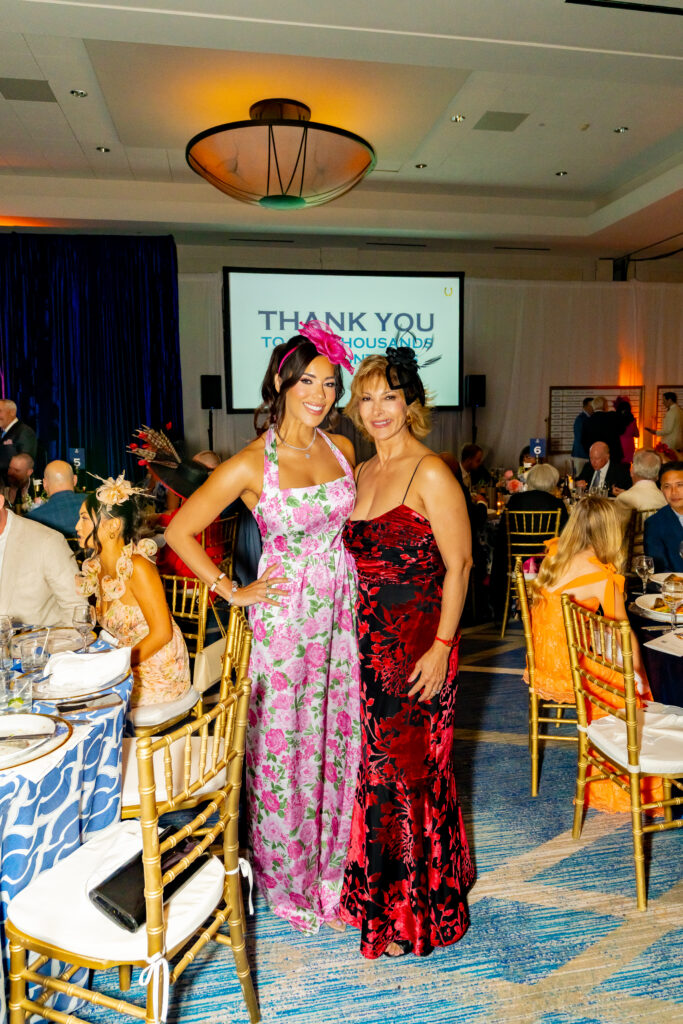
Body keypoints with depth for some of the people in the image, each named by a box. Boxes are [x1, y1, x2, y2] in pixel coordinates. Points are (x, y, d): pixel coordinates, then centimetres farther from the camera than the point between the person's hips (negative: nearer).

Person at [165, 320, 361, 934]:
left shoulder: (341, 448, 3)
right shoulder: (250, 465, -14)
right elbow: (180, 532, -9)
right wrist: (233, 592, -9)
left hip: (341, 612, 5)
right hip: (284, 617, -5)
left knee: (336, 742, 15)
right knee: (283, 748, 9)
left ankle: (332, 867, 38)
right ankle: (288, 880, 33)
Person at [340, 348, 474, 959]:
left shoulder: (431, 474, -12)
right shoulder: (362, 473, 11)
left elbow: (458, 565, -14)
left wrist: (441, 648, -19)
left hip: (418, 643, -7)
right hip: (369, 641, 7)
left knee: (407, 771, 4)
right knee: (376, 765, 16)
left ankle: (415, 913, 25)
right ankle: (380, 893, 38)